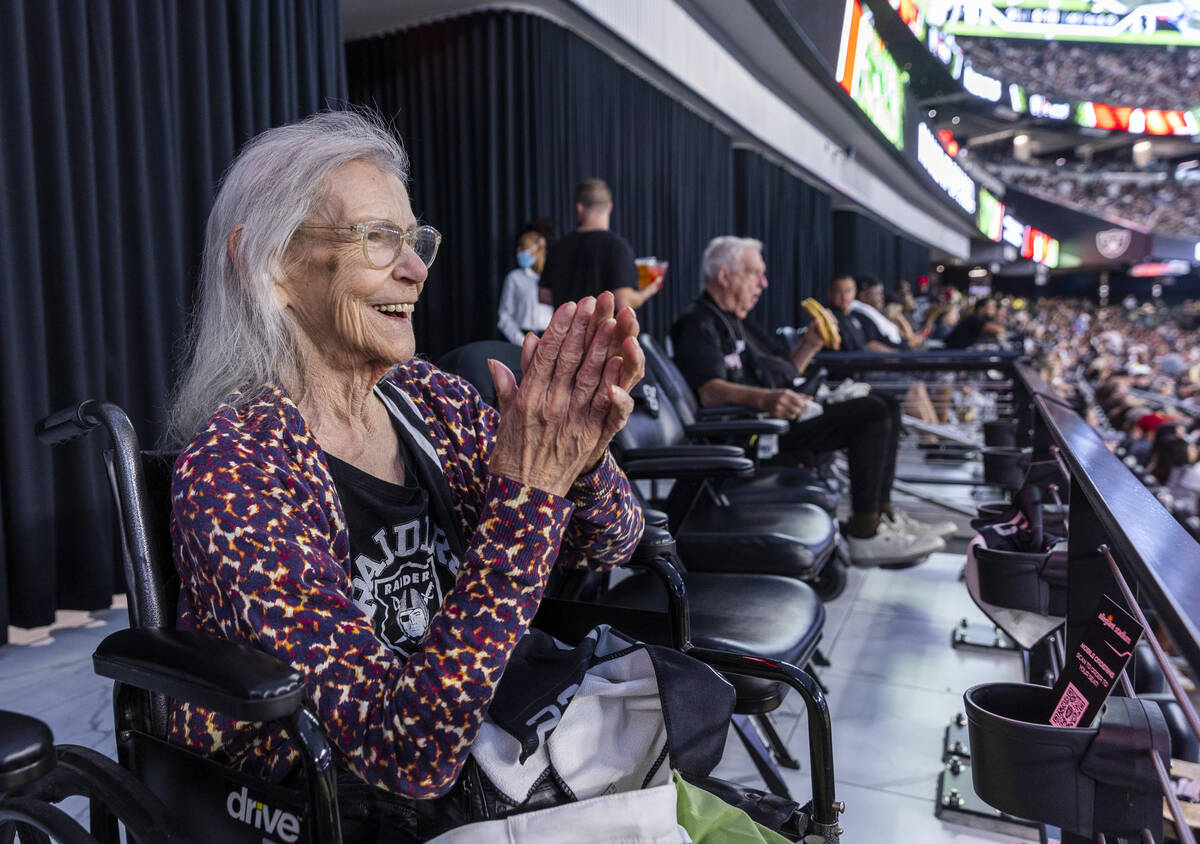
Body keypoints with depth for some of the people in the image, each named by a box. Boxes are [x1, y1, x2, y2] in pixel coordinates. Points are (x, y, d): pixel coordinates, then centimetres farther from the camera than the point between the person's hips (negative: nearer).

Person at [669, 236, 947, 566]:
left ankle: (882, 511, 10)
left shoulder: (735, 322, 25)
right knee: (872, 413, -20)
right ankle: (864, 534, -18)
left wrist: (810, 344, 10)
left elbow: (785, 371, 29)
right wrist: (764, 399, -41)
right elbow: (709, 390, -25)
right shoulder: (698, 325, -8)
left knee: (887, 408, 12)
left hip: (781, 415, 11)